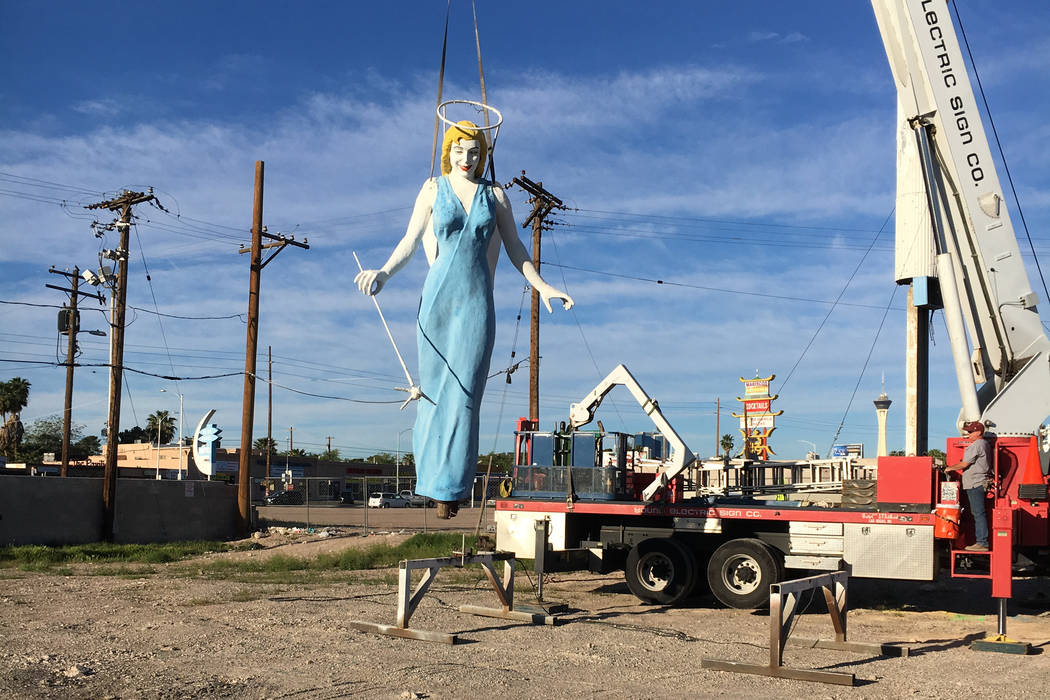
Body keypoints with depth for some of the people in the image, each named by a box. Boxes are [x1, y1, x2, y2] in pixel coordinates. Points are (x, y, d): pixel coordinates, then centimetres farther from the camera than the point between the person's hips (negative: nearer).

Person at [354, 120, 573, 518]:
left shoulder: (495, 195, 11)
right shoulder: (433, 189, 7)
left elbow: (515, 248, 14)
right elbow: (410, 242, 4)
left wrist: (542, 287, 6)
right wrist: (383, 273, -12)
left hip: (477, 301, 0)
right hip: (438, 297, 0)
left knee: (464, 393, -4)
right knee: (434, 388, 1)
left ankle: (450, 486, 0)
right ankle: (432, 472, 16)